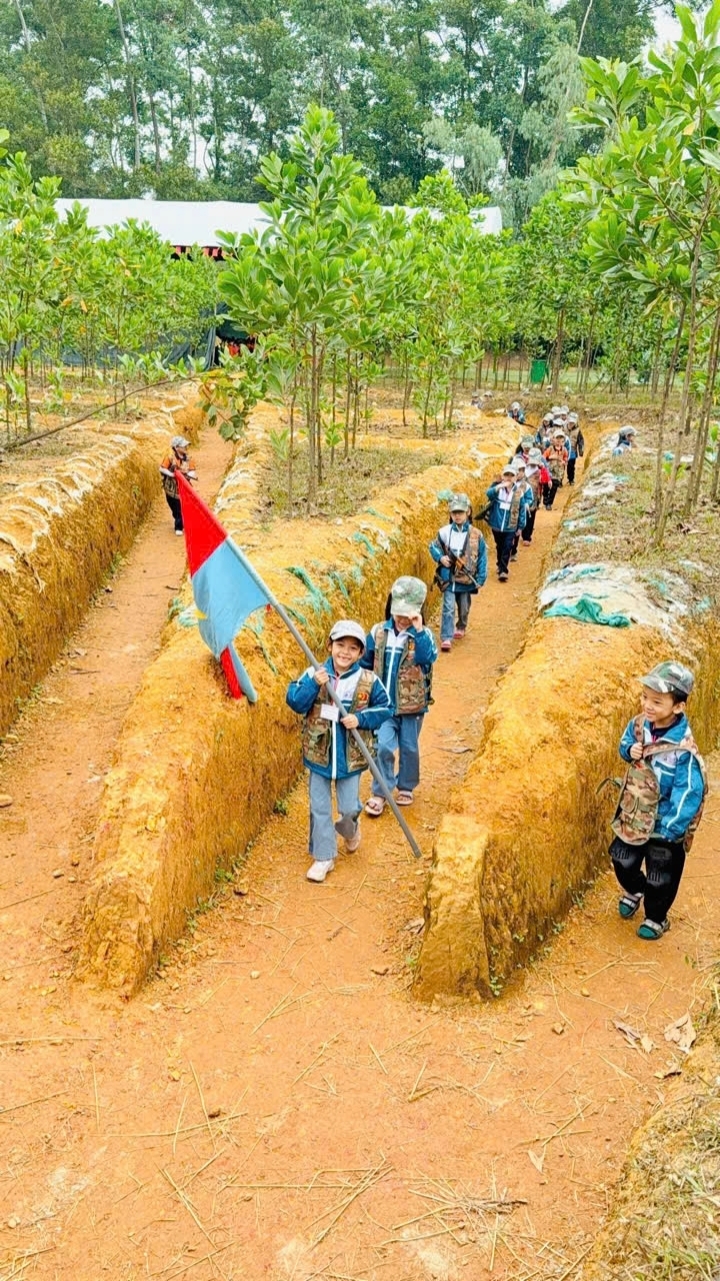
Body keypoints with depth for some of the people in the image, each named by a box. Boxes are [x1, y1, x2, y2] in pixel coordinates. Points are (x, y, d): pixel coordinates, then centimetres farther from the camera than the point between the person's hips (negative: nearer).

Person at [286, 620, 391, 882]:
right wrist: (313, 684, -27)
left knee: (349, 808, 8)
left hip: (351, 756, 0)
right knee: (319, 807, 8)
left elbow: (385, 708, 0)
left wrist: (361, 719, -15)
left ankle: (350, 830, 44)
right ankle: (324, 856, 23)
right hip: (319, 753, 0)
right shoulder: (314, 674, -7)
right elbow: (295, 703, -12)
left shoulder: (369, 681, -7)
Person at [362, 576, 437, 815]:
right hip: (384, 704, 1)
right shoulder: (378, 632, -2)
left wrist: (418, 630, -31)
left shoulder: (423, 635, -8)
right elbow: (365, 664, 9)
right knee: (383, 747, -9)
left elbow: (428, 658, -29)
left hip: (411, 705, -1)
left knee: (409, 748, 13)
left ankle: (406, 788, 35)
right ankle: (379, 793, 7)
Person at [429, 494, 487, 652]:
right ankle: (446, 638, -6)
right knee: (448, 608, -8)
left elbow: (482, 557, -2)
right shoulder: (444, 532, -5)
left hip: (466, 580, 1)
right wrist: (440, 557, -12)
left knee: (464, 608, 17)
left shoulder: (475, 535, -7)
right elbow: (433, 547, 8)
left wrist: (480, 579, -4)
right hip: (448, 578, -1)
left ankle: (461, 627, 45)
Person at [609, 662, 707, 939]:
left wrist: (671, 828, -21)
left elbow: (690, 792, -26)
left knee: (661, 876, 14)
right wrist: (629, 751, -15)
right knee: (622, 859, 23)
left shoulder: (683, 749, -31)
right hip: (634, 813, 6)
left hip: (663, 823, -6)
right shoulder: (640, 724, -12)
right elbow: (625, 743, 10)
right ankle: (634, 890, 54)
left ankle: (656, 917, 40)